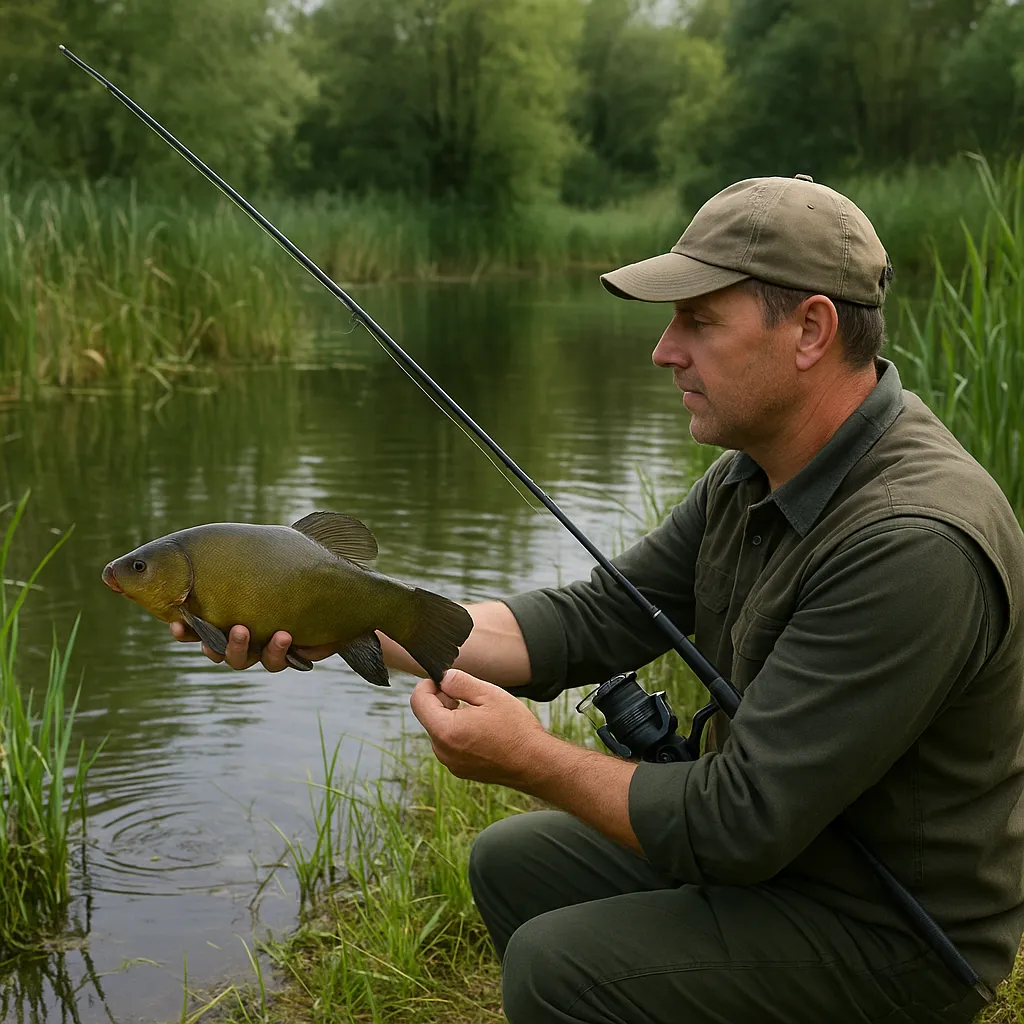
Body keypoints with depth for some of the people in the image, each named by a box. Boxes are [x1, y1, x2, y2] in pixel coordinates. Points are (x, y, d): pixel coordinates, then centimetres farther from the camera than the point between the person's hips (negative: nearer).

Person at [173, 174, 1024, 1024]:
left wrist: (528, 759, -20)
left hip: (889, 934, -8)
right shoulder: (755, 474, -1)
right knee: (512, 863, 13)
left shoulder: (916, 546, -31)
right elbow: (591, 621, -1)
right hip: (775, 845, 9)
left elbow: (744, 825, -30)